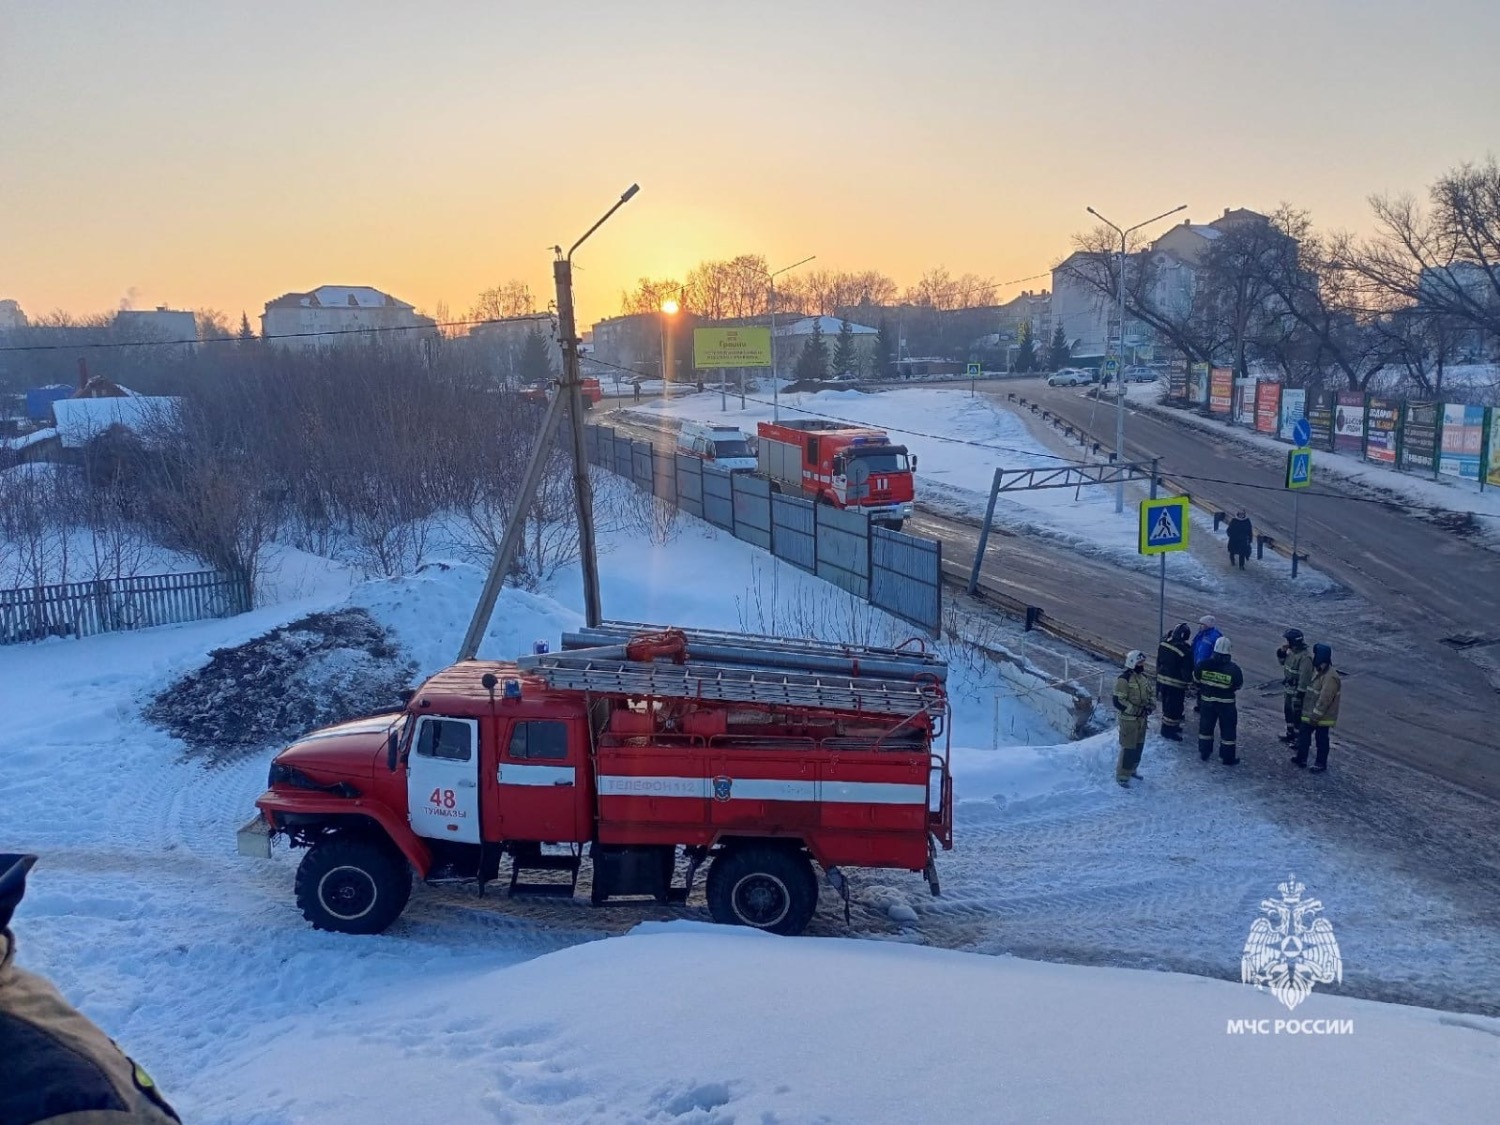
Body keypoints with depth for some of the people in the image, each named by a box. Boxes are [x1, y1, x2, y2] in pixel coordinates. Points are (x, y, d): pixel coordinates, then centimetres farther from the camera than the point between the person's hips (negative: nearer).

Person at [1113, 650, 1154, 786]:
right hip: (1129, 719, -8)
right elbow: (1118, 702, -20)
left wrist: (1150, 705, -1)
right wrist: (1135, 710, -23)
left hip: (1142, 719, 8)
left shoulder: (1144, 677, 5)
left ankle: (1131, 769, 37)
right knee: (1128, 748, -4)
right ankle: (1122, 776, 8)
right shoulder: (1124, 679, -20)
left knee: (1139, 745, 18)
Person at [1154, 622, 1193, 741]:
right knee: (1174, 706, 5)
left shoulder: (1163, 643, -2)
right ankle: (1168, 729, 12)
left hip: (1162, 679, 7)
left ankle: (1169, 725, 37)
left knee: (1166, 703, 21)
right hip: (1176, 683, -7)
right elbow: (1187, 670, -18)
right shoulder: (1185, 650, -23)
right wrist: (1188, 685, -8)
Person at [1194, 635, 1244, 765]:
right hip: (1226, 704, -2)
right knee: (1227, 730, 11)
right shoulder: (1233, 669, -21)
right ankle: (1227, 757, 18)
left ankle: (1204, 753, 28)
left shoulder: (1204, 665, -14)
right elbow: (1239, 685, -6)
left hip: (1207, 701, 2)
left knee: (1205, 727, 18)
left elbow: (1196, 680, 1)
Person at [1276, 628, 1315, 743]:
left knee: (1297, 715, 2)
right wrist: (1282, 652, -1)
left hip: (1297, 691, -10)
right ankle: (1290, 734, 39)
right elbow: (1282, 662, 20)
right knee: (1288, 712, 22)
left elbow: (1304, 677, -26)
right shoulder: (1292, 652, 3)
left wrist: (1300, 694, -25)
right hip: (1288, 689, 10)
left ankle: (1298, 739, 13)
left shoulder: (1305, 657, -26)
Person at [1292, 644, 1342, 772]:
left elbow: (1324, 700, -28)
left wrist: (1316, 716, -25)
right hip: (1310, 713, 10)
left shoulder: (1330, 677, -27)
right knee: (1304, 734, 18)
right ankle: (1301, 758, 31)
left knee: (1321, 740, 6)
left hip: (1322, 717, -9)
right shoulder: (1318, 671, 5)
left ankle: (1321, 764, 20)